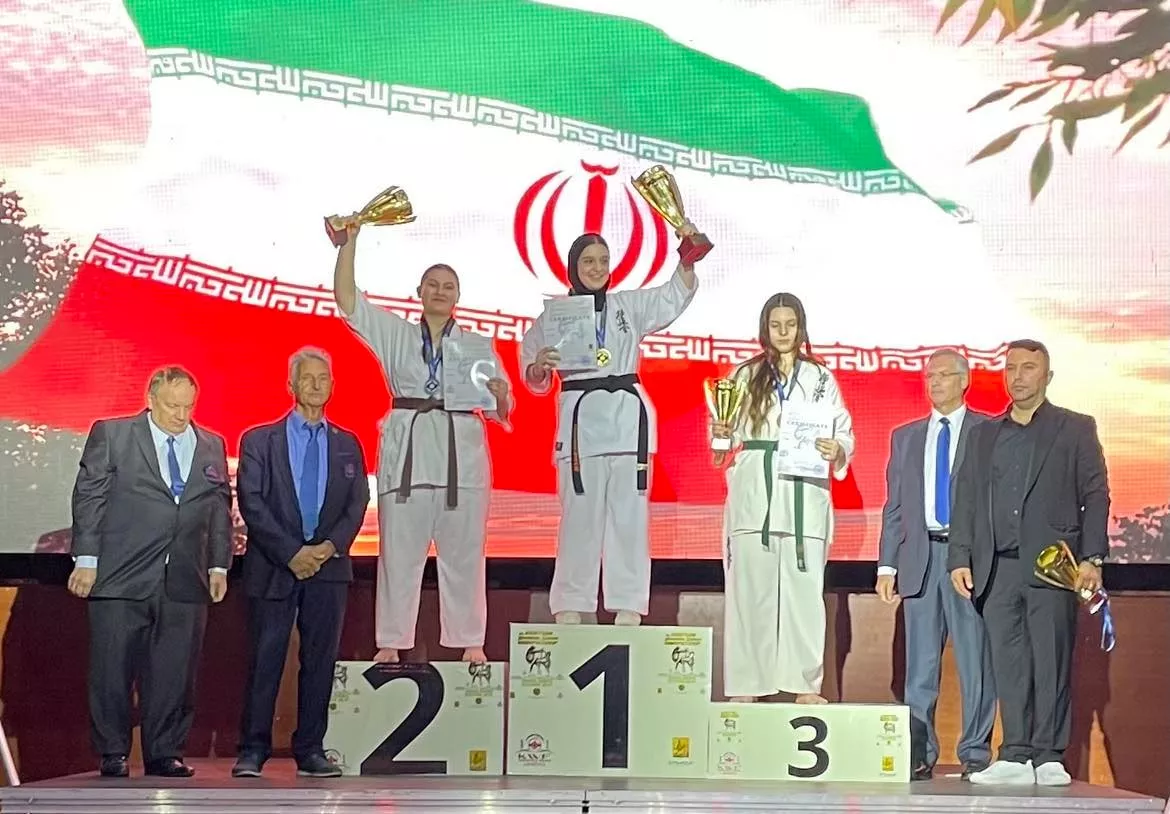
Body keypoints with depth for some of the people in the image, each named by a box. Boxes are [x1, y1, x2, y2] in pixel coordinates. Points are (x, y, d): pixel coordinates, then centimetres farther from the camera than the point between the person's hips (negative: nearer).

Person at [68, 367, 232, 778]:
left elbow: (221, 510, 17)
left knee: (174, 673, 3)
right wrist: (86, 559, -5)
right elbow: (89, 498, 1)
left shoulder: (212, 447, 14)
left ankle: (165, 753, 14)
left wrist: (219, 566, 10)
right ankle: (113, 755, 12)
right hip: (121, 578, -3)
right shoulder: (110, 435, 4)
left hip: (185, 584, 3)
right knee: (112, 670, 2)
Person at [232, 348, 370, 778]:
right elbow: (252, 504, -3)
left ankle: (310, 751, 9)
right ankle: (252, 751, 3)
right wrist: (292, 553, -12)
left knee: (320, 661, 3)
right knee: (265, 661, -2)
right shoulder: (259, 440, 6)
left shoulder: (347, 444, 14)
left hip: (328, 567, 2)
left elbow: (357, 504, 7)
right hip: (273, 567, -2)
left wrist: (330, 546, -10)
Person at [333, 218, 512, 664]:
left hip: (462, 449, 0)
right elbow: (347, 298, 5)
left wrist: (499, 395, -13)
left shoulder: (478, 345, 14)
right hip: (407, 447, 0)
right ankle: (391, 642, 6)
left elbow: (500, 410, 10)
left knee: (463, 551, 0)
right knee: (400, 548, 0)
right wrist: (349, 242, -2)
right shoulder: (395, 333, 14)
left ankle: (469, 641, 7)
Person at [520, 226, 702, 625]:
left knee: (629, 515, 0)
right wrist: (541, 366, -13)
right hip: (580, 417, -1)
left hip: (627, 416, 2)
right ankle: (569, 607, 4)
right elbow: (533, 379, 10)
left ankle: (628, 607, 4)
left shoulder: (629, 305, 12)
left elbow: (676, 294, 4)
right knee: (579, 516, -2)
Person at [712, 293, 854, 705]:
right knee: (750, 589, -3)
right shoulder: (745, 375, 11)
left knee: (804, 589, -3)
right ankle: (745, 686, 1)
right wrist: (721, 434, -12)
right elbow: (729, 433, 9)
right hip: (753, 496, 0)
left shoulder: (821, 378, 10)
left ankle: (805, 684, 4)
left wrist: (836, 449, -14)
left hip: (803, 496, 0)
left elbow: (844, 431, 6)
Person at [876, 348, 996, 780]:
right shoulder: (905, 437, 16)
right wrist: (887, 565, 7)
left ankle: (976, 753, 8)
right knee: (919, 664, 4)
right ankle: (919, 754, 9)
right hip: (920, 556, 3)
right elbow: (893, 507, 15)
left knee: (975, 660, 0)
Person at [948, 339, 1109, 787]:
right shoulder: (984, 434, 18)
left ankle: (1048, 756, 3)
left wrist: (1092, 557, -7)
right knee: (1008, 663, 2)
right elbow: (966, 499, 15)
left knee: (1052, 662, -3)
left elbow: (1096, 495, 2)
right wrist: (960, 558, 5)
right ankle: (1015, 757, 6)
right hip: (997, 568, 3)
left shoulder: (1076, 429, 8)